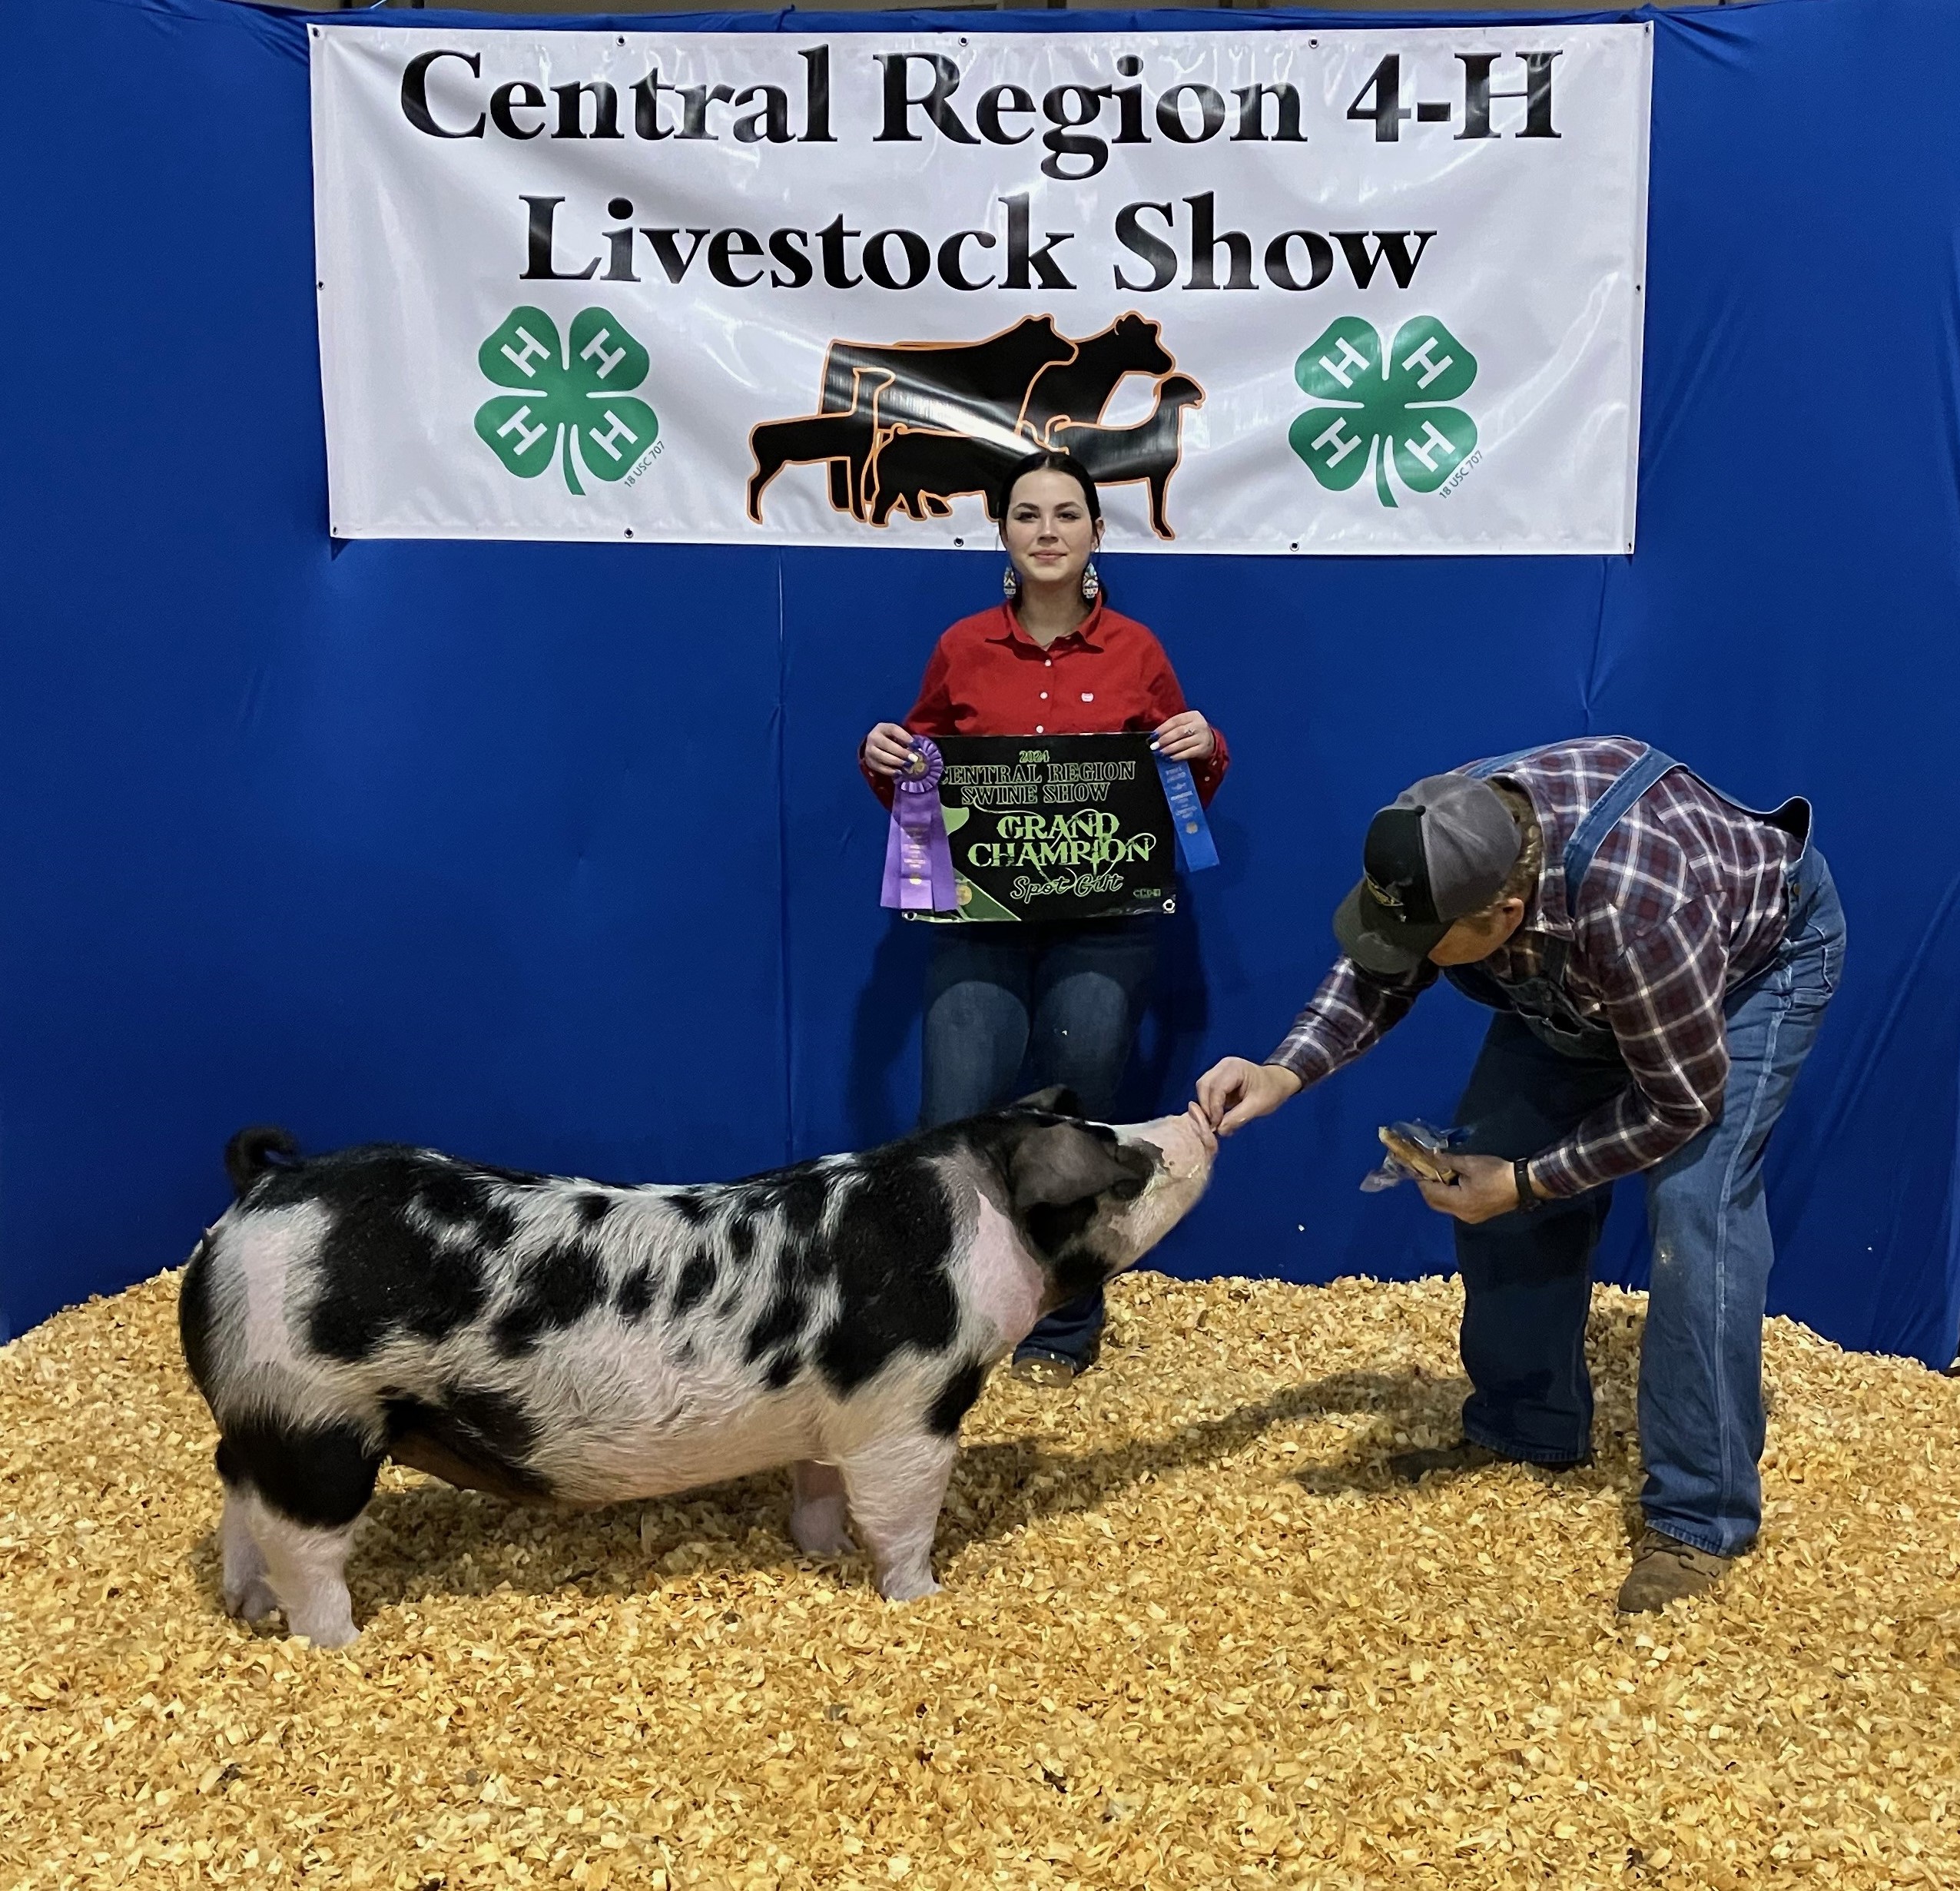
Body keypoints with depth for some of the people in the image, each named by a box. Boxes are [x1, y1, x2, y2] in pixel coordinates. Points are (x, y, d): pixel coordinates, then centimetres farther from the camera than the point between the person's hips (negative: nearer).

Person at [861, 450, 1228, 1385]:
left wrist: (1205, 750, -9)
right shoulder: (962, 649, 4)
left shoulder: (1135, 651, 3)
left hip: (1104, 925, 0)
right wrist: (882, 759, -6)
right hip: (979, 918, 0)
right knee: (953, 1121, -9)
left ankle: (1063, 1328, 25)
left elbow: (1183, 793, 12)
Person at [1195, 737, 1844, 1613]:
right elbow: (1377, 971, -6)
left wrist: (1526, 1183, -23)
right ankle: (1527, 1430, 18)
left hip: (1756, 956, -6)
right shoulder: (1437, 842, -28)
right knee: (1485, 1171, -1)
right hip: (1580, 985, 6)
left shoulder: (1634, 913, -46)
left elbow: (1682, 1099, -28)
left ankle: (1701, 1517, -11)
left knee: (1694, 1204, -22)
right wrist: (1285, 1071, -21)